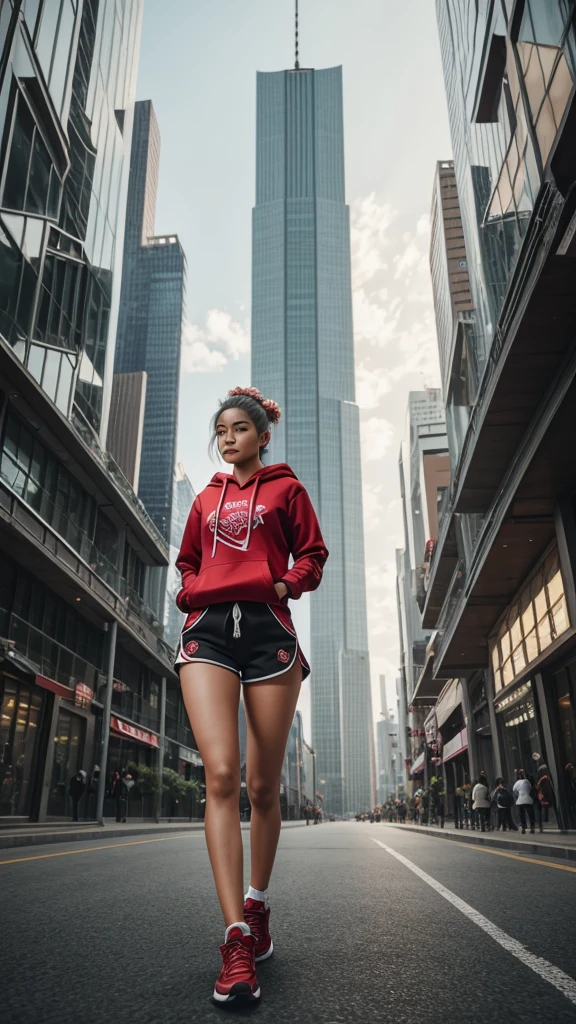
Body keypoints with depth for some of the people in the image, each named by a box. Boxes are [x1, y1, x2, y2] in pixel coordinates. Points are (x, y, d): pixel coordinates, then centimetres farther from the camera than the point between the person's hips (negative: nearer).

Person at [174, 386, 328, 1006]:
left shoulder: (285, 489, 15)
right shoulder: (206, 499, 24)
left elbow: (312, 556, 11)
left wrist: (284, 583, -7)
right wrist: (191, 590, 9)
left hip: (267, 629, -1)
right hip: (207, 630, 2)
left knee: (263, 785, 2)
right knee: (221, 774, -16)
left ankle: (257, 906, 23)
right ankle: (237, 938, -14)